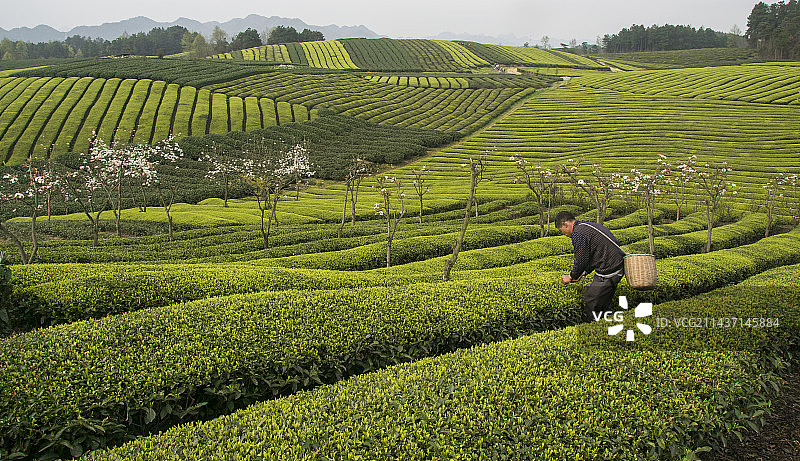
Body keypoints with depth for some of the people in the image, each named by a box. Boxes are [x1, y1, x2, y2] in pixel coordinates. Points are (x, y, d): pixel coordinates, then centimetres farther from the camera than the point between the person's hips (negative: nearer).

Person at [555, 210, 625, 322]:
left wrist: (572, 277, 4)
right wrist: (584, 273, 27)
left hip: (608, 272, -10)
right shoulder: (589, 226, 18)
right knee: (603, 306, 18)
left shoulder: (578, 233, -14)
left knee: (590, 306, -3)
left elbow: (581, 260, -13)